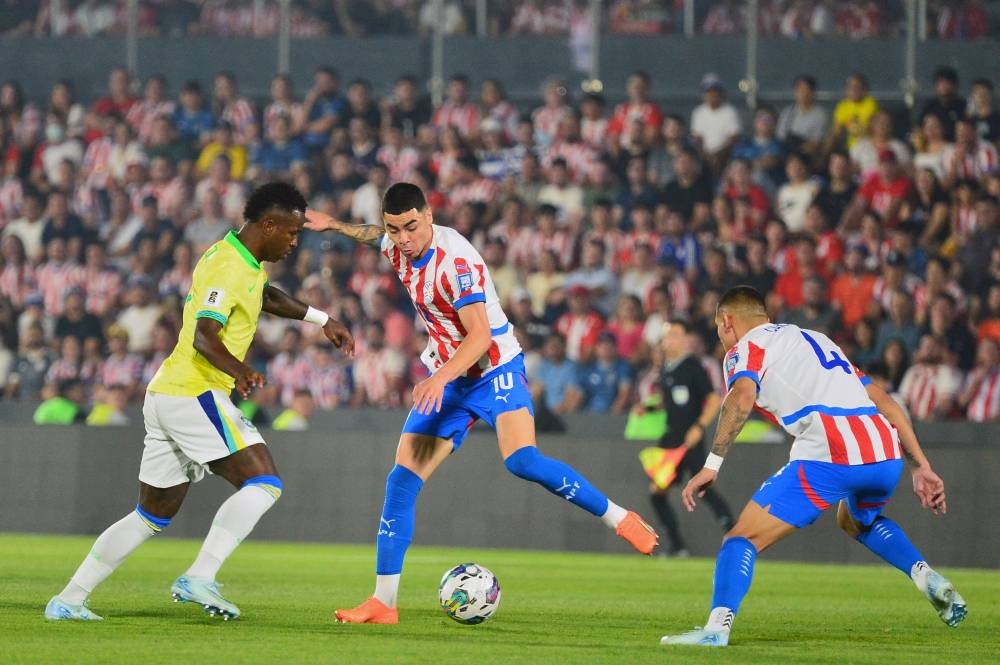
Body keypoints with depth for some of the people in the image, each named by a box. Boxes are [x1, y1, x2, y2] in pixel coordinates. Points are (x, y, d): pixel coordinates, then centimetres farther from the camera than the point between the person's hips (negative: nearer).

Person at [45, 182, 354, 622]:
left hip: (167, 395, 10)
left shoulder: (245, 262, 15)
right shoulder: (229, 267, -16)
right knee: (263, 483, -15)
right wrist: (239, 370, -45)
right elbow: (204, 337, -29)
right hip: (194, 396, -10)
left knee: (152, 517, 14)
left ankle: (68, 600, 15)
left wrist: (322, 320, 33)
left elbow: (267, 298, 38)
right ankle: (200, 577, -24)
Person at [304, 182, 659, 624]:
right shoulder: (394, 247, -1)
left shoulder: (456, 261, -24)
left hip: (494, 370, -7)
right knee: (401, 482, -4)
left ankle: (619, 518, -12)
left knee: (522, 461, -30)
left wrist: (440, 378, -40)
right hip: (444, 380, 7)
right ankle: (383, 602, -1)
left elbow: (480, 335, -28)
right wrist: (334, 226, 20)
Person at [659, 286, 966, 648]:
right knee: (856, 521, 37)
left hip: (827, 457, -7)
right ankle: (925, 575, 18)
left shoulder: (744, 349, 13)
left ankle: (718, 626, -21)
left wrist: (712, 465, -14)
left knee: (743, 538, -2)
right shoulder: (818, 339, 33)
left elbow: (742, 395, -11)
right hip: (886, 455, 7)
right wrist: (921, 467, 27)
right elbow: (885, 402, 28)